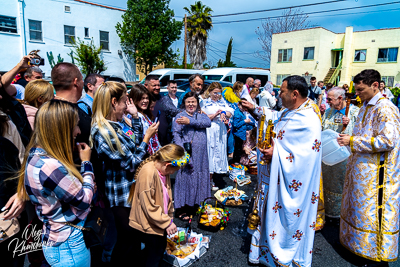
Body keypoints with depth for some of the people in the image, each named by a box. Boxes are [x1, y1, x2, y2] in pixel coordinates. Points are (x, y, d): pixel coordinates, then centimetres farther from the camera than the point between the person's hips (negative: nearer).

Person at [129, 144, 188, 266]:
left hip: (159, 224, 8)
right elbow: (148, 206, -26)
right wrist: (167, 223, -19)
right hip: (147, 226, -8)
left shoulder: (164, 172, 2)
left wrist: (169, 218, 9)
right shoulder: (148, 172, -27)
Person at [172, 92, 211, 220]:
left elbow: (208, 122, -10)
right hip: (187, 155, -4)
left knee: (199, 179, 11)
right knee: (185, 179, 0)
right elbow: (176, 135, -9)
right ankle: (181, 209, 11)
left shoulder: (201, 116, 13)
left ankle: (195, 205, 26)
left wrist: (190, 121, -20)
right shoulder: (179, 117, 1)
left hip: (201, 156, 5)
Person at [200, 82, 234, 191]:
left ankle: (211, 179, 17)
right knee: (209, 153, -4)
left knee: (218, 153, 6)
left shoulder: (222, 102, 16)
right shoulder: (204, 103, 3)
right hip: (209, 132, -4)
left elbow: (230, 113, 6)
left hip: (220, 132, 4)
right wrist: (215, 114, -13)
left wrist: (224, 113, -13)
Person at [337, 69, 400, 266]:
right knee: (360, 206, 17)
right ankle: (359, 245, 33)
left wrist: (353, 141, -20)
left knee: (373, 212, 1)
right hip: (361, 168, 9)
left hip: (376, 172, -9)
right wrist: (349, 138, 5)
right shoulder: (366, 107, 12)